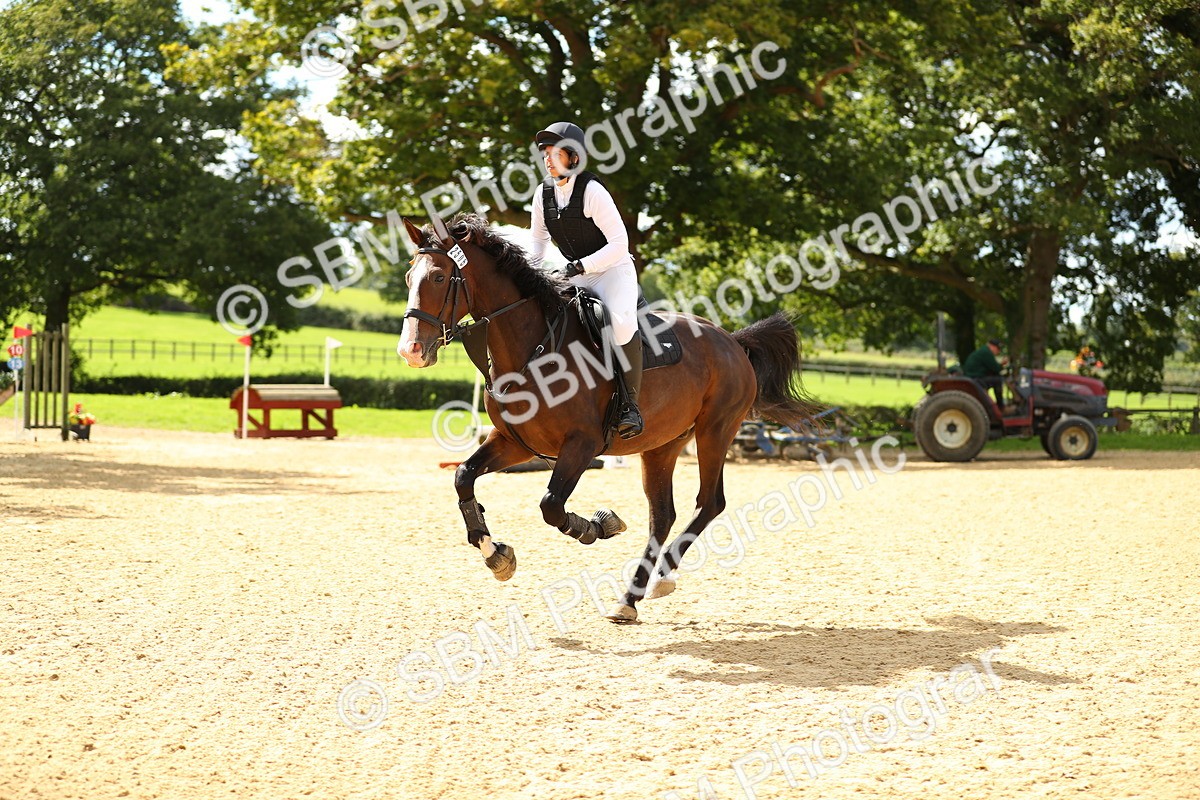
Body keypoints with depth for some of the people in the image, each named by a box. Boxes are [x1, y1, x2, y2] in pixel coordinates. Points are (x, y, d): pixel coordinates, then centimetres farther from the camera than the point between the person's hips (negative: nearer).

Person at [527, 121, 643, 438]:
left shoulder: (592, 191, -18)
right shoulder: (543, 194, 1)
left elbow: (619, 243, -20)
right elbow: (538, 240, 15)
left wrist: (580, 266, -28)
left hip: (613, 270, -7)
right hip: (576, 276, 7)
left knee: (622, 322, -34)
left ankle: (630, 403, -25)